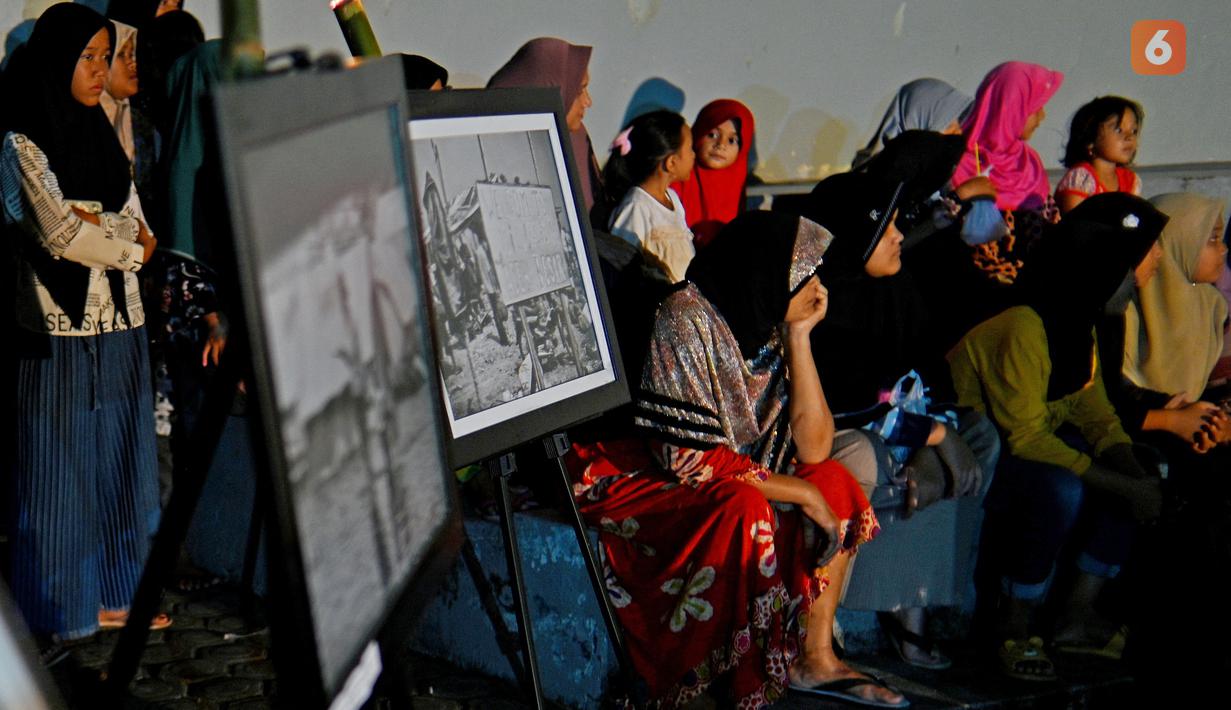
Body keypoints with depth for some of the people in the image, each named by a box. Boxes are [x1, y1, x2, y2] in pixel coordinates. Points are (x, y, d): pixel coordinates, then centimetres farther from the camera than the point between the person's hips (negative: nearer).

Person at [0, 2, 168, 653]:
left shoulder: (101, 135, 13)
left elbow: (135, 222, 8)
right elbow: (58, 234, -15)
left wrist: (97, 226, -11)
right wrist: (130, 244, -3)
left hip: (118, 322, 7)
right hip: (59, 329, -7)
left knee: (116, 461, 10)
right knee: (61, 463, 2)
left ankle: (112, 595, 21)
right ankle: (62, 607, 13)